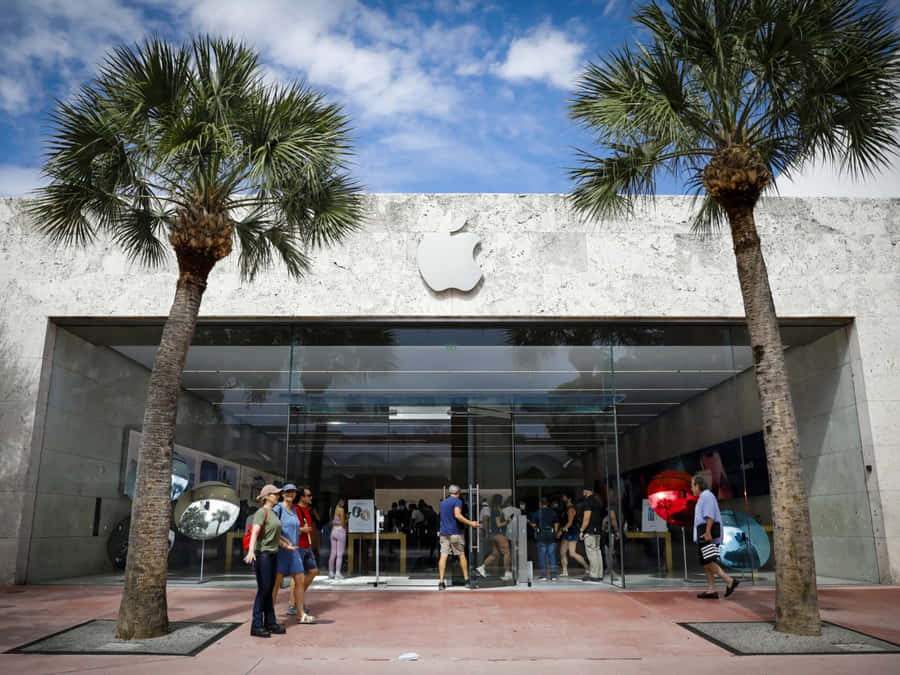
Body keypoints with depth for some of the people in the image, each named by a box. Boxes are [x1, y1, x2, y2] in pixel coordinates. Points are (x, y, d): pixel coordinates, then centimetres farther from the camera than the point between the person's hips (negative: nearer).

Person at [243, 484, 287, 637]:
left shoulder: (272, 514, 16)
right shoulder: (261, 512, -11)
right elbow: (254, 532, -25)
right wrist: (251, 552, -38)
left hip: (272, 555, 8)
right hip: (262, 554, -8)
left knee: (269, 590, 11)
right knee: (263, 589, -5)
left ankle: (270, 622, 17)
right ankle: (256, 626, 1)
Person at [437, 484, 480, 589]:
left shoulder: (443, 502, 17)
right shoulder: (457, 501, -5)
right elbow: (457, 515, -19)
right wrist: (470, 523, -16)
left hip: (444, 533, 5)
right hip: (455, 533, -5)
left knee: (443, 556, -2)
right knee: (461, 555, 7)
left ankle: (441, 581, -10)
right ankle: (466, 580, 14)